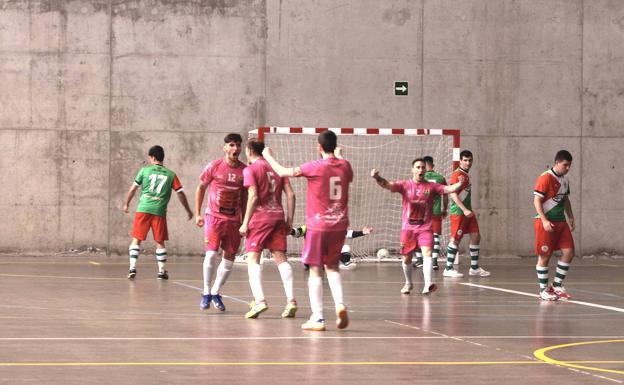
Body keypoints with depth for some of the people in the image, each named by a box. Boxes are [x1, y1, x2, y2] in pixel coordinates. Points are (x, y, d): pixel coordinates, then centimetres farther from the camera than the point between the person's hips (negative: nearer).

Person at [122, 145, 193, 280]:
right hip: (159, 211, 1)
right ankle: (162, 271, 13)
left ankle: (132, 268, -5)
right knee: (160, 242, 12)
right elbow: (180, 194, 7)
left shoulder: (144, 171, 6)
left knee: (136, 240, 6)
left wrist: (126, 204, 21)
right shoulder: (170, 175, 8)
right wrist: (188, 211, 16)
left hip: (143, 209, -1)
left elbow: (133, 189, 8)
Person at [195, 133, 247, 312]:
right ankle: (206, 293, -1)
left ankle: (216, 293, 21)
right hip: (214, 216, -3)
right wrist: (198, 214, 1)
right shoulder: (214, 166, -6)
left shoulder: (244, 171, -1)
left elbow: (244, 196, 10)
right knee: (211, 253, -15)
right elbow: (201, 188, 5)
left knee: (229, 259, 5)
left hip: (233, 219, 3)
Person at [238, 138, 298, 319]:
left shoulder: (250, 170, -3)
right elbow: (291, 194, 9)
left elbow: (253, 197, -13)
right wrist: (289, 220, 13)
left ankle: (259, 300, -20)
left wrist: (245, 222, -10)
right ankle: (291, 300, -2)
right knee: (280, 258, 7)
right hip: (278, 216, 5)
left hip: (260, 217, -5)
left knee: (253, 258, -5)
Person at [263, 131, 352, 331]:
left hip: (318, 225, -4)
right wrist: (338, 156, 39)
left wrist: (268, 156, 12)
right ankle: (340, 304, -4)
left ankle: (317, 318, -5)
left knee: (315, 270, 1)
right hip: (340, 225, 4)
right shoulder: (344, 166, 2)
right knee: (332, 267, 18)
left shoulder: (316, 167, -12)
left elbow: (283, 172, -5)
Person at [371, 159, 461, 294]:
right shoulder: (405, 185, 0)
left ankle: (427, 284, -30)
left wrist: (460, 184, -25)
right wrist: (377, 178, -33)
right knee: (407, 258, 10)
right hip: (408, 227, 1)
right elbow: (388, 185, -13)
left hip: (425, 228, -1)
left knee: (427, 253, -20)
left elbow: (449, 189, -5)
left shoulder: (431, 186, 3)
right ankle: (408, 283, 33)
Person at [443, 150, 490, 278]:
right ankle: (448, 269, 1)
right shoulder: (457, 175, -12)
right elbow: (453, 194, -20)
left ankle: (474, 268, 10)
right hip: (458, 211, -9)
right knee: (455, 239, -5)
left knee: (476, 236, 5)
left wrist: (469, 210, 20)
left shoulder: (466, 175, 16)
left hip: (467, 212, 9)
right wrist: (465, 210, -25)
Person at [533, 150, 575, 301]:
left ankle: (557, 286, 12)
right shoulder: (545, 178, -12)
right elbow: (537, 200, -15)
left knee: (568, 252, 0)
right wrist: (544, 221, -21)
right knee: (545, 256, -3)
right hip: (546, 223, -8)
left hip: (561, 222, 8)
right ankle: (543, 290, 5)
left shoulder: (565, 180, 12)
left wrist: (571, 217, 17)